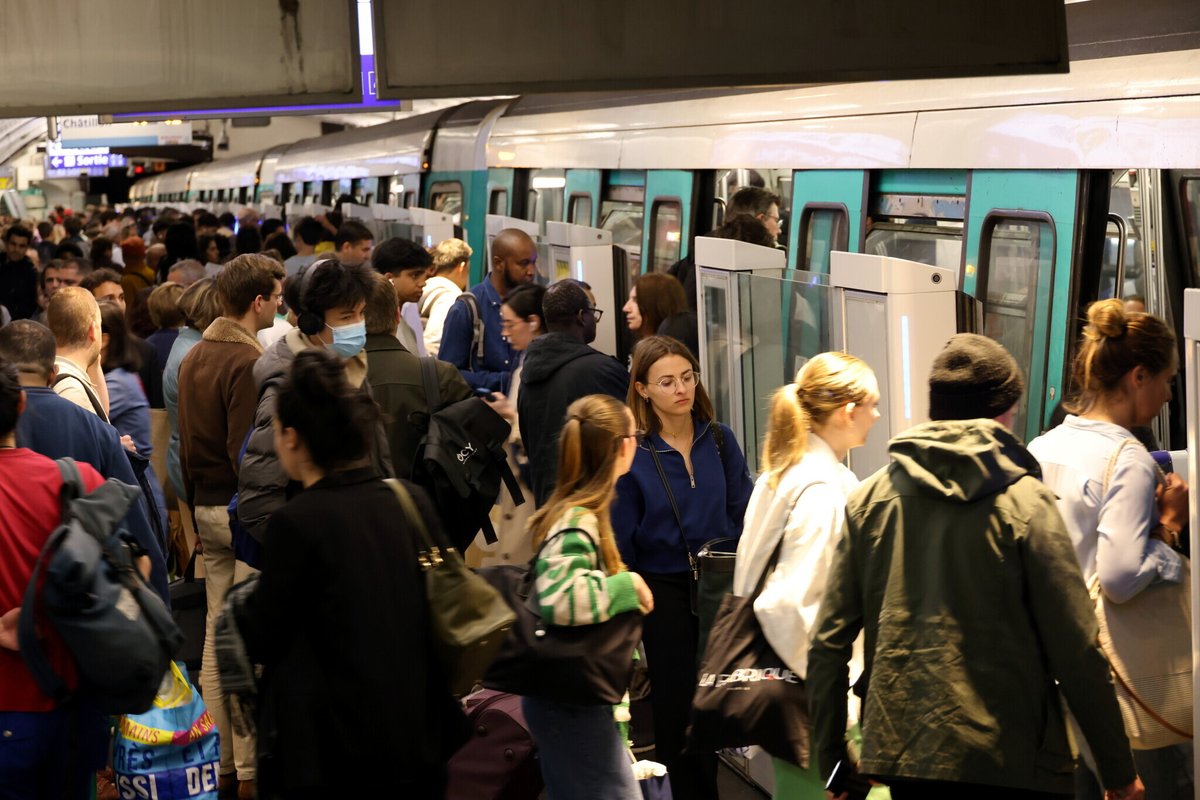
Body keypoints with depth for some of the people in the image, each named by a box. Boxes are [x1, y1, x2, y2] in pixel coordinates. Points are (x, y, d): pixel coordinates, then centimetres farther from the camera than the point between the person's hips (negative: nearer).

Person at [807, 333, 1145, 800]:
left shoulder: (868, 499, 4)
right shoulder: (1025, 503, -7)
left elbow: (828, 644, 3)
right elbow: (1076, 649, -9)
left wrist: (832, 762, 12)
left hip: (902, 758, 4)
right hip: (1008, 759, -4)